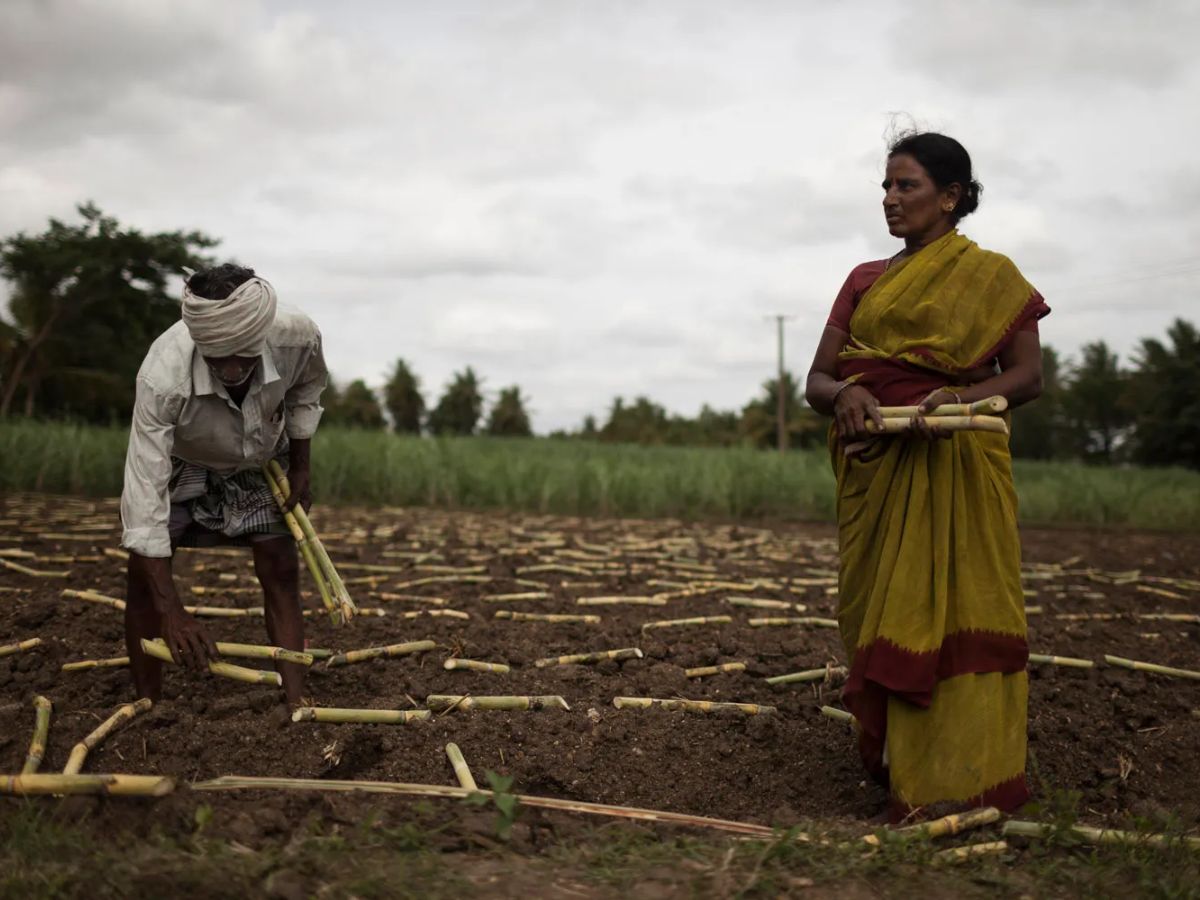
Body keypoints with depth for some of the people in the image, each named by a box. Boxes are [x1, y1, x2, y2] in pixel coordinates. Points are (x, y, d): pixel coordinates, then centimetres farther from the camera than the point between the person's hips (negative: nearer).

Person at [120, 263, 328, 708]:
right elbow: (144, 487, -42)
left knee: (282, 572, -5)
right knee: (144, 573, -11)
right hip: (181, 462, -2)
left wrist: (300, 466, -4)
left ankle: (296, 706, -2)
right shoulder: (163, 375, -43)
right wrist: (171, 611, -46)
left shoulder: (299, 337, -35)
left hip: (260, 462, 2)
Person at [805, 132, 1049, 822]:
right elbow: (816, 381, 11)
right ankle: (892, 760, 13)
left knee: (957, 609, -9)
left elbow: (1028, 376, -3)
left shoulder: (991, 276, 4)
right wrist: (844, 394, -13)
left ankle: (956, 783, -7)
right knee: (878, 615, 3)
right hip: (874, 470, 5)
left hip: (956, 467, -5)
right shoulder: (865, 281, 17)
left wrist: (958, 396, -23)